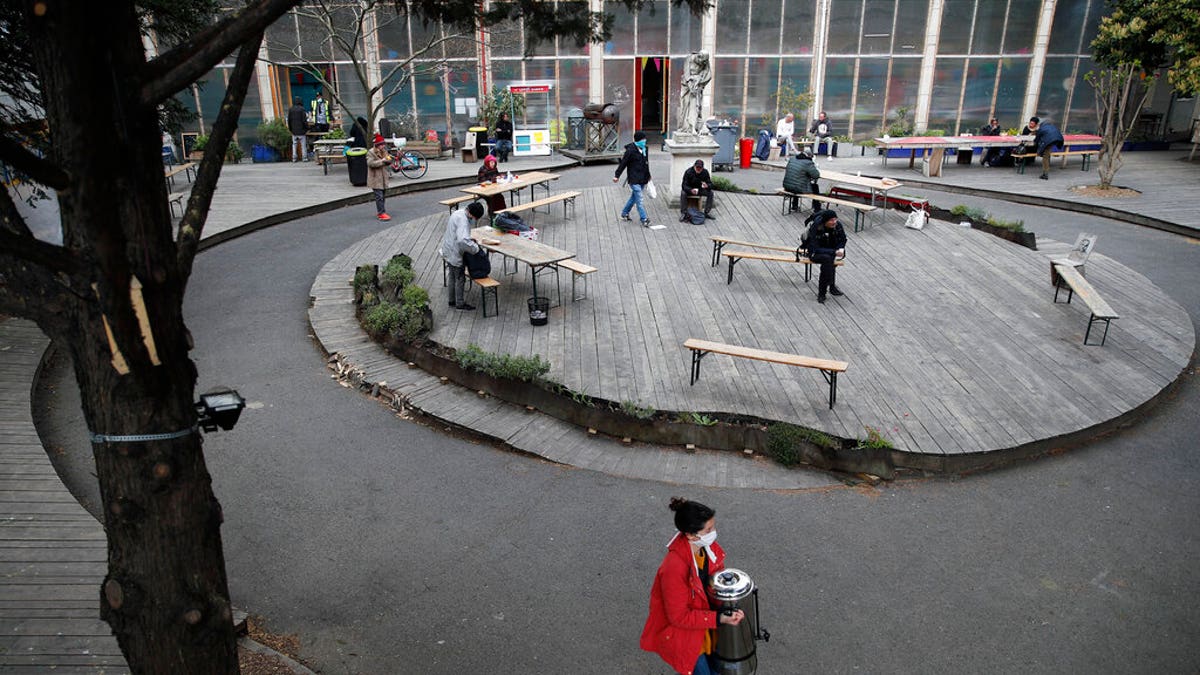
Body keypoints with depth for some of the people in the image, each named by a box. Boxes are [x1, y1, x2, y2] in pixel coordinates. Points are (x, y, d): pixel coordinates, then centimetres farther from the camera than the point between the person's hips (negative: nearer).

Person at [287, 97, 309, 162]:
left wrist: (290, 129, 15)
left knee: (294, 144, 10)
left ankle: (294, 158, 9)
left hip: (294, 130, 4)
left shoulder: (290, 109, 3)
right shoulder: (301, 109, -10)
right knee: (303, 144, 2)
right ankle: (304, 157, 2)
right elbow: (304, 120, -12)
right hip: (301, 130, -4)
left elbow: (289, 120, 6)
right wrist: (307, 129, -3)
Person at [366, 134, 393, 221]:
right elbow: (370, 163, -21)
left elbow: (388, 162, 19)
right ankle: (382, 213, -14)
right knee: (379, 196, -12)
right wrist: (382, 161, -22)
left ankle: (379, 212, 21)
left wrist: (389, 159, -6)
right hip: (375, 179, -8)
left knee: (382, 196, 12)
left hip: (383, 178, 8)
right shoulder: (371, 153, -10)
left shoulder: (384, 152, 13)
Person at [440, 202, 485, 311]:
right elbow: (463, 240, -40)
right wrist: (475, 248, -25)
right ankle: (460, 303, 12)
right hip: (455, 254, -10)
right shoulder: (462, 220, -28)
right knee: (460, 278, 3)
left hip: (449, 251, 10)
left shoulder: (458, 213, 4)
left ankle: (451, 300, 31)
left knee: (453, 277, 20)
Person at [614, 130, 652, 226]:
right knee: (639, 200, -9)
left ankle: (624, 214, 33)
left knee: (634, 197, 17)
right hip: (634, 179, -8)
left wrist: (648, 176, 26)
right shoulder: (630, 150, -13)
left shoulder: (644, 149, 10)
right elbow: (623, 163, -9)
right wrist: (617, 175, -8)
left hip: (642, 179, 8)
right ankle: (644, 219, -6)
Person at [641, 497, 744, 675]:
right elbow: (679, 617, -25)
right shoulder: (674, 567, -34)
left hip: (702, 613, 7)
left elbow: (717, 573, 6)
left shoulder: (708, 546, -14)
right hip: (679, 629, -7)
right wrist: (718, 618, -29)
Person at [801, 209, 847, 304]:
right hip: (814, 252, -6)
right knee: (827, 258, -35)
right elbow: (815, 249, -30)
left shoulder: (837, 225, -13)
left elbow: (842, 239, 4)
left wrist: (841, 248, -20)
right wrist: (834, 252, -38)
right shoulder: (815, 228, -26)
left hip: (830, 250, 6)